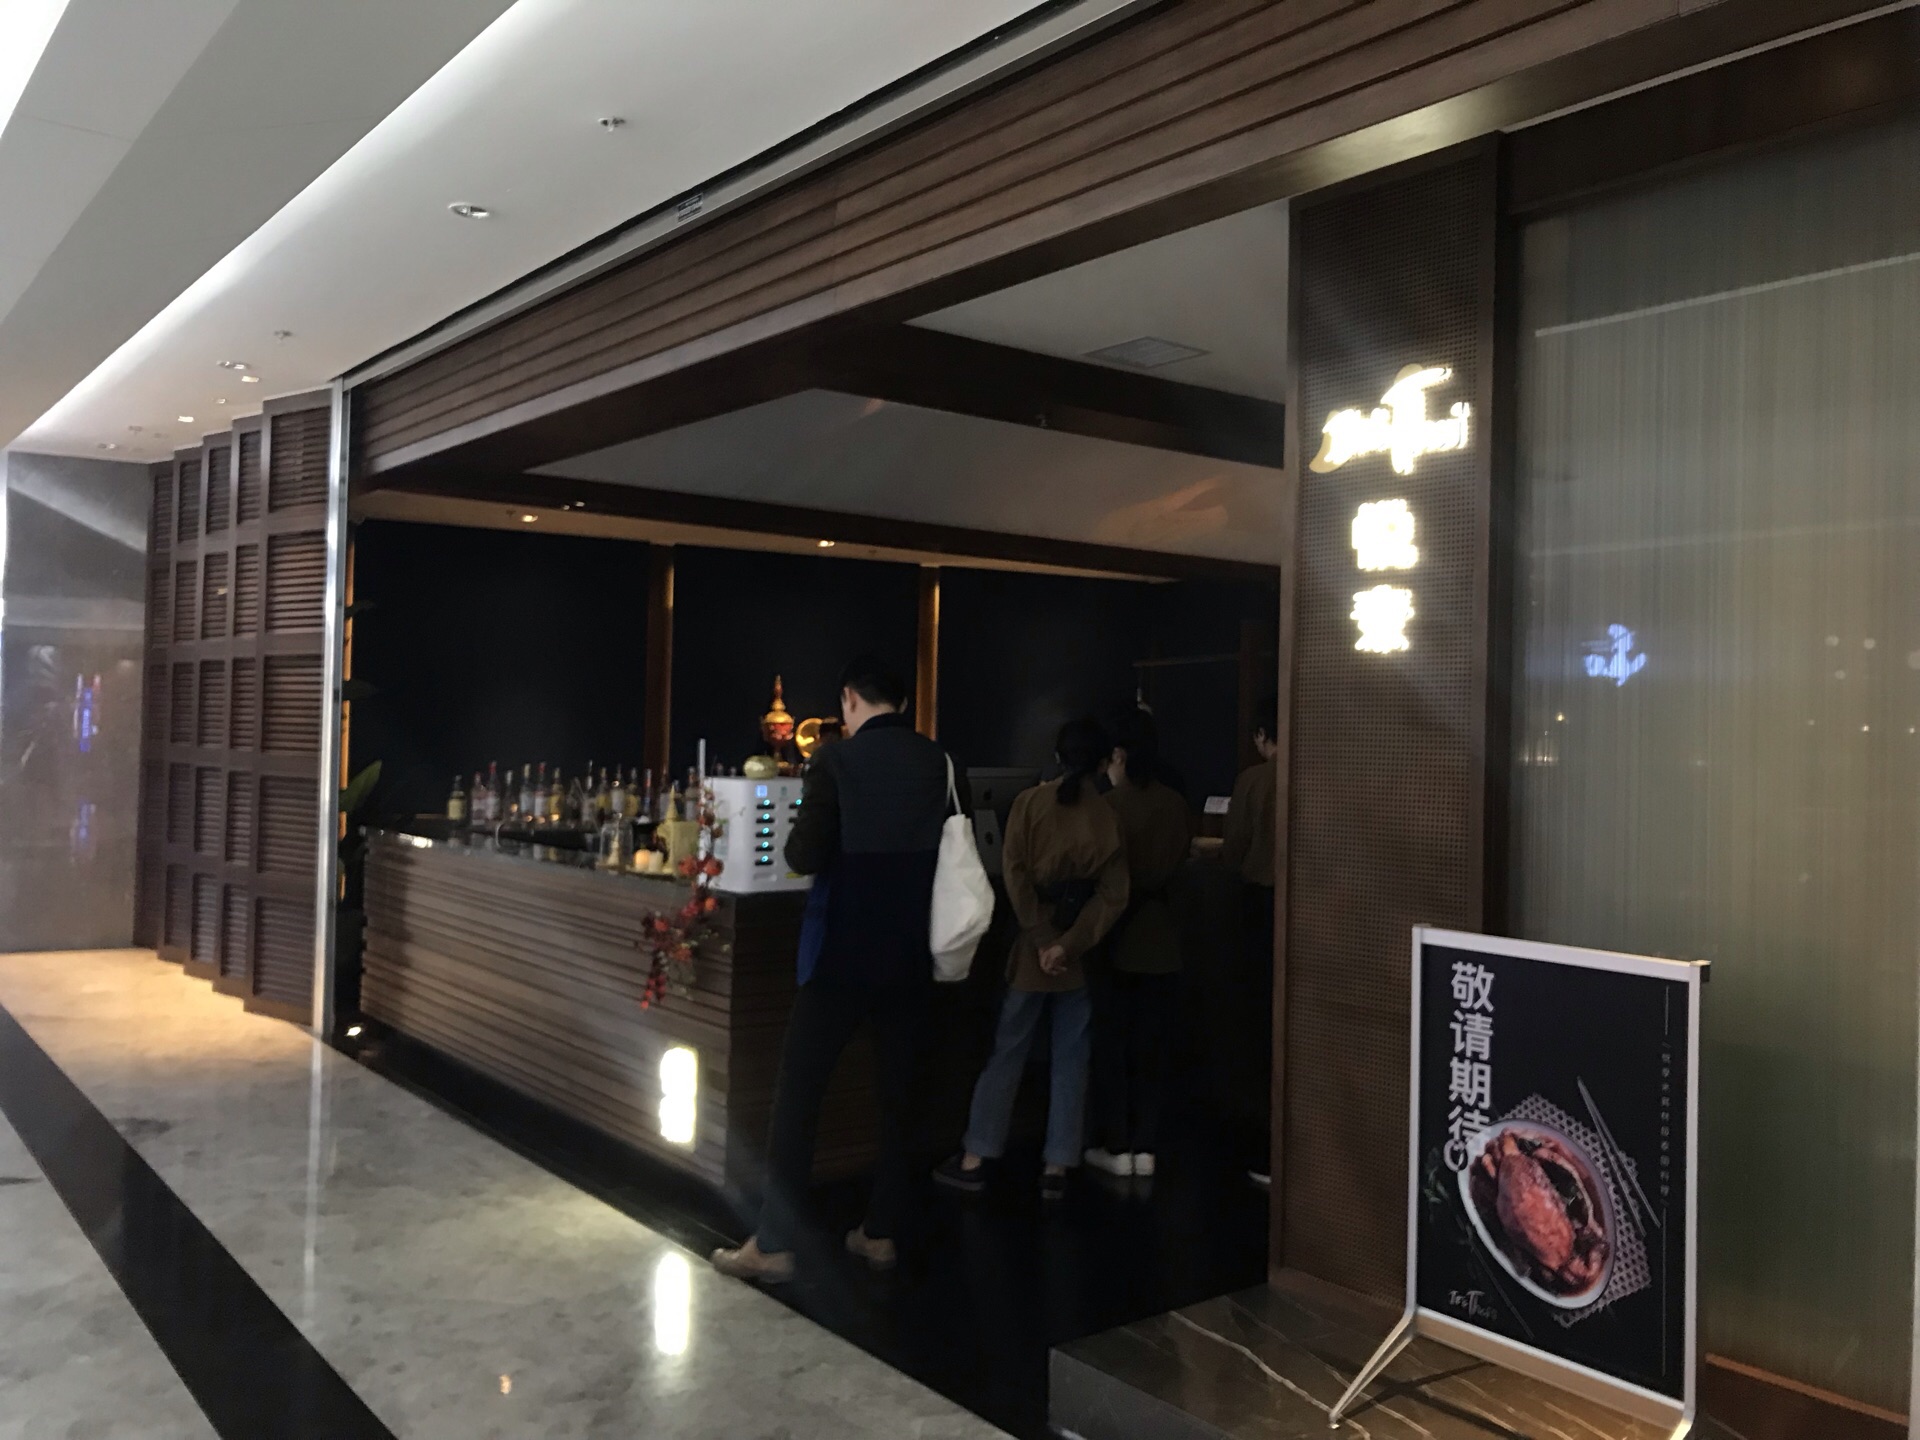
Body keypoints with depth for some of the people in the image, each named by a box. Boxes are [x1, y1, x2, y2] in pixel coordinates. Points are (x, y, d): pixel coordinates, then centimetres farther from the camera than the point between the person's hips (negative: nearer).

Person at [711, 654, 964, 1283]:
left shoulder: (837, 760, -10)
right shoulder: (944, 765, 2)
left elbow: (806, 857, -15)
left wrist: (799, 838, 6)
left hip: (843, 954, -4)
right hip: (913, 955, 4)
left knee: (796, 1095, 4)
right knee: (897, 1095, 14)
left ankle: (773, 1246, 7)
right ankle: (881, 1232, 21)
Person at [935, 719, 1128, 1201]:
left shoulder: (1030, 802, -4)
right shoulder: (1109, 817, -2)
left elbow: (1014, 873, -12)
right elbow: (1113, 895, -9)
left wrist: (1041, 940, -11)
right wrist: (1069, 945, -14)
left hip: (1031, 948, -1)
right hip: (1081, 953, 1)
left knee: (1006, 1052, 8)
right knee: (1070, 1060, 8)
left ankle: (974, 1160, 13)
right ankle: (1056, 1168, 11)